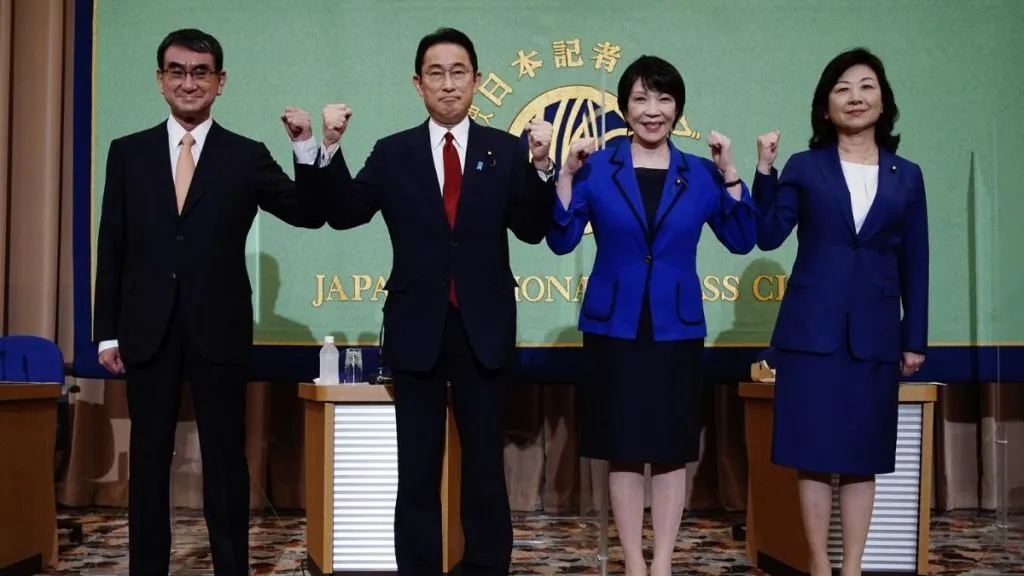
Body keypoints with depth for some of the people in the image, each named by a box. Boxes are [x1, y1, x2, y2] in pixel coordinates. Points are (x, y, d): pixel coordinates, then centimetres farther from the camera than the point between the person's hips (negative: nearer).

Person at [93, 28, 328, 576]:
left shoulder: (247, 156, 3)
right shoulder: (128, 152, 7)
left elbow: (309, 215, -4)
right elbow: (111, 247, 6)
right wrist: (107, 330, 3)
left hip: (218, 328, -1)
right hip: (147, 329, 2)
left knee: (225, 457, 6)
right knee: (148, 456, 10)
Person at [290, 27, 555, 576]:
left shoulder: (506, 150, 1)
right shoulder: (393, 153, 3)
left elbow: (532, 230, -8)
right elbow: (345, 214, -7)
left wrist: (541, 165, -24)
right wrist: (330, 148, -20)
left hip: (484, 327, 0)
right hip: (417, 326, 0)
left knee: (486, 466, 11)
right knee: (417, 470, 10)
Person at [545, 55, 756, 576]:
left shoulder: (701, 174, 5)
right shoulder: (596, 167, 0)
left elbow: (742, 242, 0)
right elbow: (561, 241, -4)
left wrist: (730, 174, -7)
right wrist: (566, 173, -13)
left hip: (677, 329, 1)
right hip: (614, 326, -1)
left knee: (671, 451, 6)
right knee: (622, 451, 5)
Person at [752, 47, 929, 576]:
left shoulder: (906, 176, 10)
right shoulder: (804, 167, 5)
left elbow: (914, 264, 9)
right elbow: (767, 236, -4)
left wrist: (915, 339, 6)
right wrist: (763, 170, -11)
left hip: (875, 333, 2)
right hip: (812, 329, -1)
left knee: (862, 458, 6)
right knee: (814, 455, 1)